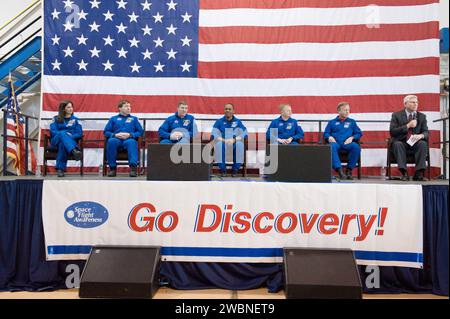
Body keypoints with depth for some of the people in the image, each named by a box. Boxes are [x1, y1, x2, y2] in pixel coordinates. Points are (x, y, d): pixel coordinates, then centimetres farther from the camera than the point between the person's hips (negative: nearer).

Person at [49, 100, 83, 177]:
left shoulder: (75, 120, 18)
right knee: (63, 133, -36)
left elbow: (79, 133, 5)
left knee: (62, 144, -37)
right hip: (56, 141, 0)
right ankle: (74, 151, -63)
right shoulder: (56, 119, 17)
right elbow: (53, 131, 2)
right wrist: (65, 134, -16)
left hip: (71, 141, 1)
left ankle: (60, 168, -40)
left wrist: (70, 136, -15)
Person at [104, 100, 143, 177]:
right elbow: (106, 132, 17)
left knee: (131, 142, -39)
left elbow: (140, 132, 14)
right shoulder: (113, 119, 26)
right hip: (116, 139, 1)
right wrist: (115, 135, -4)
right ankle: (112, 167, -30)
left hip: (129, 139, -1)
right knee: (111, 141, -36)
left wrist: (130, 135, -5)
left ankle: (133, 166, -52)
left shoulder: (134, 119, 26)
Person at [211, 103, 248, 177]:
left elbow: (244, 133, 0)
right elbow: (214, 134, 0)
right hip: (223, 143, 0)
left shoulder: (238, 122, 13)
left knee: (239, 144, -35)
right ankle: (222, 169, -20)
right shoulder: (219, 121, 13)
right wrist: (223, 140, -20)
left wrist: (234, 139, -20)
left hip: (234, 144, 0)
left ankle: (235, 169, -19)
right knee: (219, 144, -36)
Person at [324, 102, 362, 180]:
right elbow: (325, 133, 16)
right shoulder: (332, 122, 23)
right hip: (336, 142, -1)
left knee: (356, 146, -34)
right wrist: (329, 137, -7)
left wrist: (352, 137, -3)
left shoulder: (352, 122, 25)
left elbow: (359, 133, 17)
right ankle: (339, 170, -42)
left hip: (347, 143, 1)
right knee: (332, 146, -38)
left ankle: (349, 170, -22)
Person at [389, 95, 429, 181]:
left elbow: (426, 132, 3)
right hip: (401, 142, -2)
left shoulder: (422, 116, 11)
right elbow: (392, 131, -9)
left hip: (415, 142, 2)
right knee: (397, 144, -35)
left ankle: (419, 173, -29)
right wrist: (408, 126, -18)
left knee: (423, 143, -29)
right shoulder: (396, 115, 2)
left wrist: (421, 135, -22)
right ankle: (404, 173, -34)